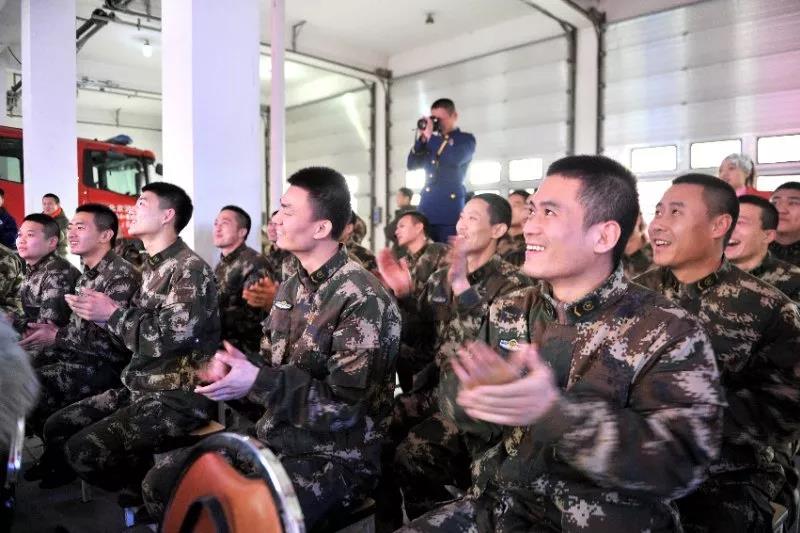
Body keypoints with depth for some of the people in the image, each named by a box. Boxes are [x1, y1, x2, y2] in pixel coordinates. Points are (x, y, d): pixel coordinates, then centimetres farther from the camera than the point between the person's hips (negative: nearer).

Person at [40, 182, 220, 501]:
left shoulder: (191, 269, -15)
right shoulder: (152, 268, 14)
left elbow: (172, 337, -24)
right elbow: (140, 330, 17)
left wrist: (112, 313, -15)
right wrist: (98, 314, 1)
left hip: (179, 397, -9)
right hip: (140, 388, 9)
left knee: (84, 450, -20)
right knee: (57, 429, 8)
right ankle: (139, 483, 15)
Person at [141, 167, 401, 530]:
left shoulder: (363, 300, -20)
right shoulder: (290, 287, 7)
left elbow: (345, 407, -22)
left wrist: (256, 382, -28)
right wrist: (235, 365, -9)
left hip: (336, 457, -7)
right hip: (273, 438, 8)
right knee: (162, 483, 2)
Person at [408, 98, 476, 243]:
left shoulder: (466, 139, 4)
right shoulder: (432, 142, 18)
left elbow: (455, 159, -17)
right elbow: (411, 165, 12)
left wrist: (430, 136, -10)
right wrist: (422, 138, 1)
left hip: (450, 207, -5)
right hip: (427, 207, 5)